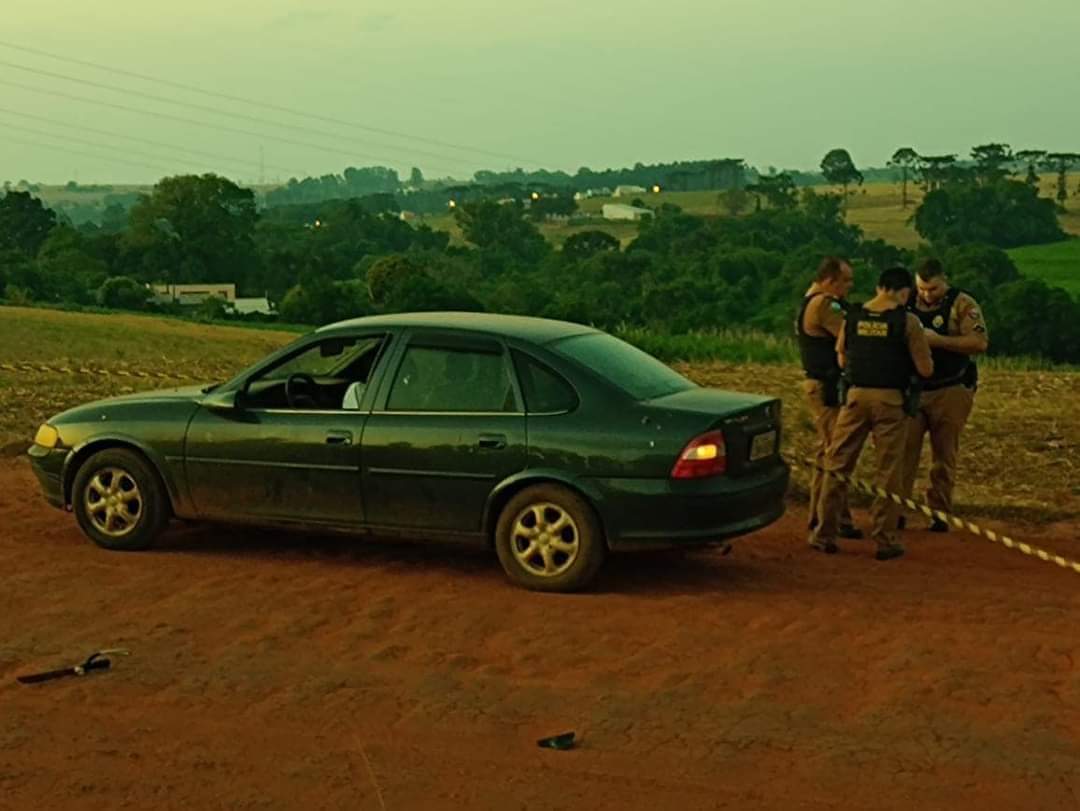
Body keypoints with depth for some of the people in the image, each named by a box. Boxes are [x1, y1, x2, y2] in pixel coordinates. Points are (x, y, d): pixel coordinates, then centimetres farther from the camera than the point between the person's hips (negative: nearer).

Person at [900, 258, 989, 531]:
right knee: (904, 450, -3)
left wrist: (938, 340, -22)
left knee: (944, 455, 4)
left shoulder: (962, 304, -5)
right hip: (912, 388, 3)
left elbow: (980, 342, -16)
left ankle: (939, 514, 12)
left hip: (950, 391, -3)